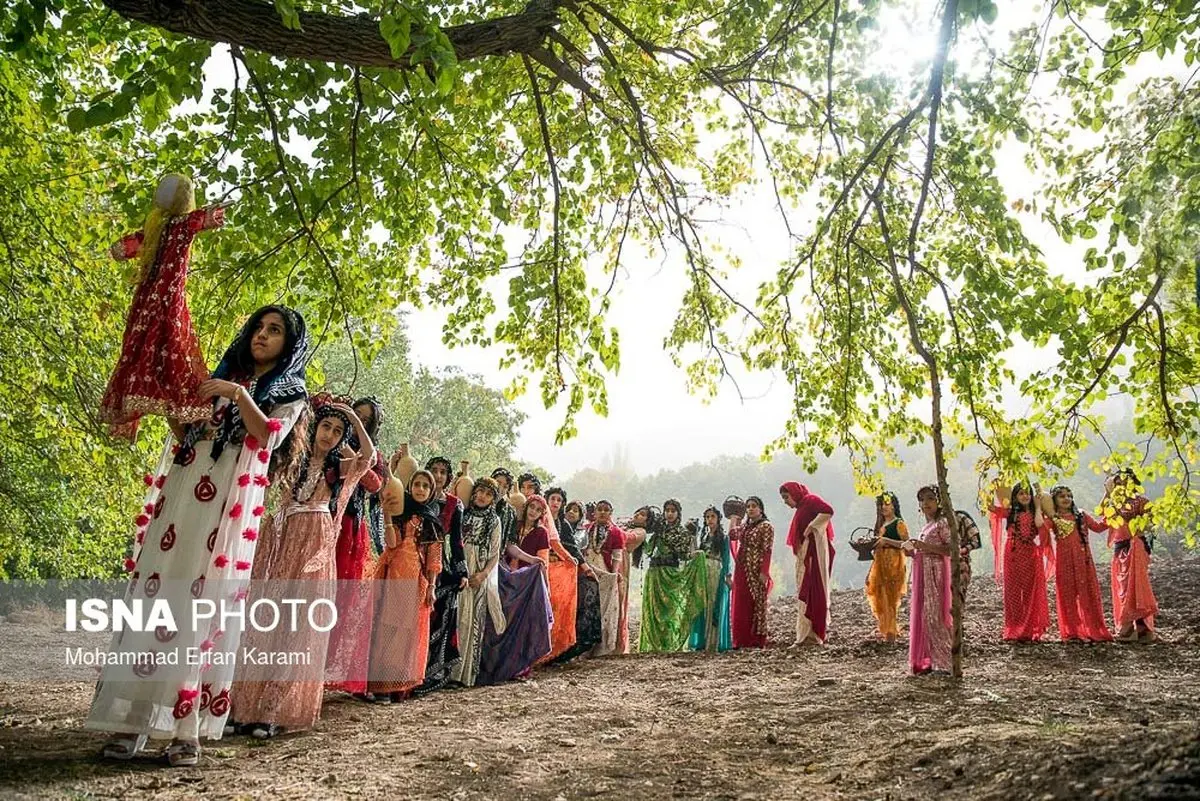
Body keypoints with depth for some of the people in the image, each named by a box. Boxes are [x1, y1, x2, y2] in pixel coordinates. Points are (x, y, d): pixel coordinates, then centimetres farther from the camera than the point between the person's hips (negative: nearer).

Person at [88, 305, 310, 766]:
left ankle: (186, 730, -5)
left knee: (201, 605, -8)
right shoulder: (223, 375, 22)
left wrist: (239, 395, -19)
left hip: (226, 510, -4)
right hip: (181, 499, 4)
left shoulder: (290, 395, 10)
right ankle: (131, 719, 0)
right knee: (155, 596, -3)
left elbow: (267, 436, -9)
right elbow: (184, 432, 18)